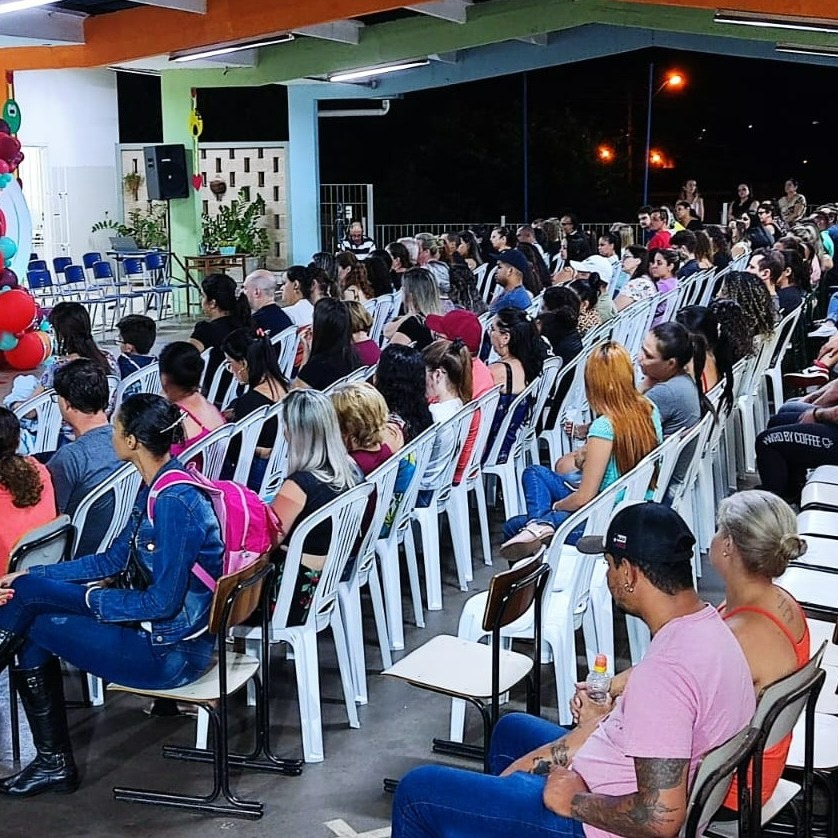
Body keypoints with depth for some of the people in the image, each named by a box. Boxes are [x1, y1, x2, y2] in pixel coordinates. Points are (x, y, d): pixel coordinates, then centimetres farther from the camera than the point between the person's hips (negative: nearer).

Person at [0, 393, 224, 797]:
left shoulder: (175, 503, -24)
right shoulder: (158, 485, 4)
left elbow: (163, 601, -24)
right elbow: (114, 558, 12)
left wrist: (93, 599, -10)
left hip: (172, 651, -9)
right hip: (160, 626, 9)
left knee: (34, 625, -10)